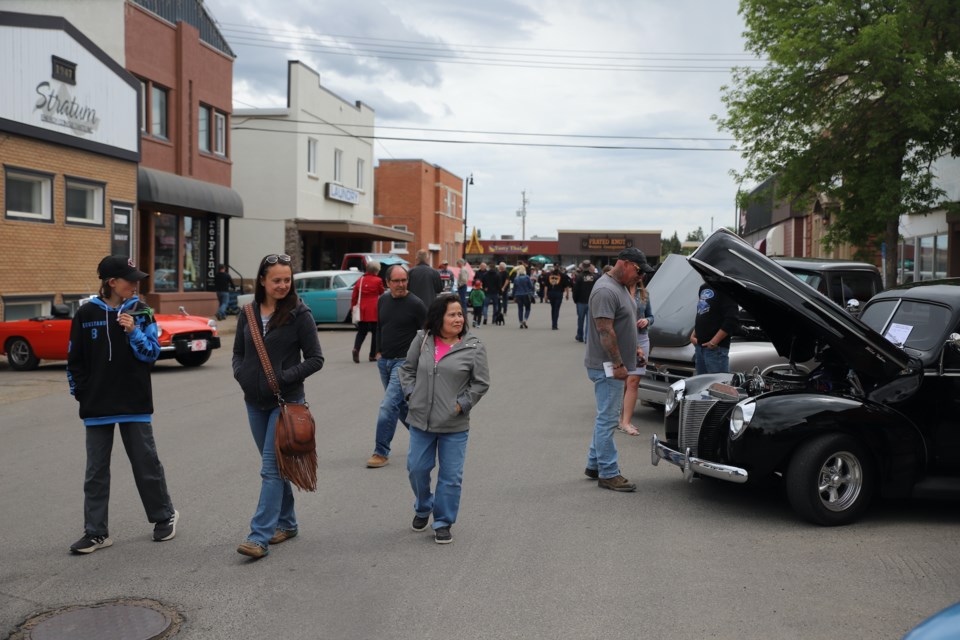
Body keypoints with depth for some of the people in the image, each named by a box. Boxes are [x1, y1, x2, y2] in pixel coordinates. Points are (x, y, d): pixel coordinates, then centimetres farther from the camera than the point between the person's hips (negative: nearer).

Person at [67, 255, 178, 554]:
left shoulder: (141, 312, 0)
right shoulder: (87, 314, -1)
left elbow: (152, 353, -2)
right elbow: (75, 360, 5)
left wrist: (134, 332, -17)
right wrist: (81, 394, 1)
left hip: (135, 405, -1)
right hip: (97, 407, 1)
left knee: (146, 463, 7)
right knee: (96, 471, 6)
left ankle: (164, 516, 25)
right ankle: (96, 532, 15)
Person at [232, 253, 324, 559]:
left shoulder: (299, 314, -8)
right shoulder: (248, 313, 6)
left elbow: (316, 359, -8)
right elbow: (238, 352, 16)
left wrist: (283, 377, -16)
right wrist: (241, 374, -4)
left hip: (286, 401, -5)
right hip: (255, 401, 5)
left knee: (271, 468, -9)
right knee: (275, 465, 15)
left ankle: (260, 537, -8)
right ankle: (287, 523, 30)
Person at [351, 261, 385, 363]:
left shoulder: (360, 280, 5)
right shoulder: (378, 280, -6)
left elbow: (354, 296, 6)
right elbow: (382, 294, 6)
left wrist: (353, 307, 14)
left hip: (362, 310, 4)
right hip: (374, 311, -4)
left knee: (361, 331, 13)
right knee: (375, 332, 7)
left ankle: (356, 348, -13)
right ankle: (373, 355, 7)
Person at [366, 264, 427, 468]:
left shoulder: (415, 304, -11)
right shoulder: (383, 300, 6)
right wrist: (379, 351, 17)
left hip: (404, 361, -7)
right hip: (385, 361, 7)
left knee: (388, 405, -13)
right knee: (401, 405, 16)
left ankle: (381, 452, -6)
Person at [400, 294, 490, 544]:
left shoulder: (474, 347, -7)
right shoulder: (422, 340, 0)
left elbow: (481, 382, -3)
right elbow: (407, 369, 12)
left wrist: (461, 404, -9)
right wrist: (411, 394, 0)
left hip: (454, 425, -2)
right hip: (421, 420, 2)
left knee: (450, 476, 4)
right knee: (417, 468, 12)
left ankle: (443, 522, 21)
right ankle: (423, 508, 39)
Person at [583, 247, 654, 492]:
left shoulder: (621, 287, 14)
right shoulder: (606, 291, -20)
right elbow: (606, 332, -24)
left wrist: (635, 350, 20)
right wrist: (618, 364, -22)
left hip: (613, 365, 11)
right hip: (607, 366, -11)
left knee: (606, 416, 16)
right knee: (608, 419, -5)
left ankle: (594, 464, 26)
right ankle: (608, 474, 1)